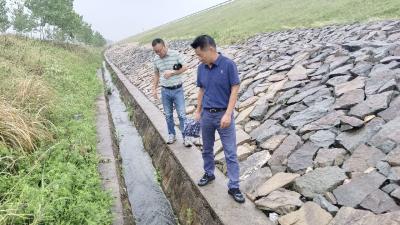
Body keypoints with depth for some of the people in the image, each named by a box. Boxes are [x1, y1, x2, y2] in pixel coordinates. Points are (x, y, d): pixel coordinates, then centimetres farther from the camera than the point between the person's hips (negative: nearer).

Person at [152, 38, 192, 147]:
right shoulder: (156, 59, 2)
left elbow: (184, 67, -3)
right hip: (165, 91, 3)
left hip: (178, 90, -3)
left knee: (182, 114, -2)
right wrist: (154, 89, 11)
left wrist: (172, 72, -17)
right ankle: (171, 135, 26)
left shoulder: (176, 54, -9)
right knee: (168, 115, 11)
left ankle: (185, 137, 7)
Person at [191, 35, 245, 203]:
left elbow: (234, 90, -13)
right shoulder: (201, 68, 2)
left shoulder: (228, 65, -14)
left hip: (223, 115, -5)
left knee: (231, 153, 1)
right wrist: (198, 111, 13)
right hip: (206, 114, 5)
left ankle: (234, 187, 11)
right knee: (207, 149, 19)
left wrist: (228, 114, -19)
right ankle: (209, 174, 40)